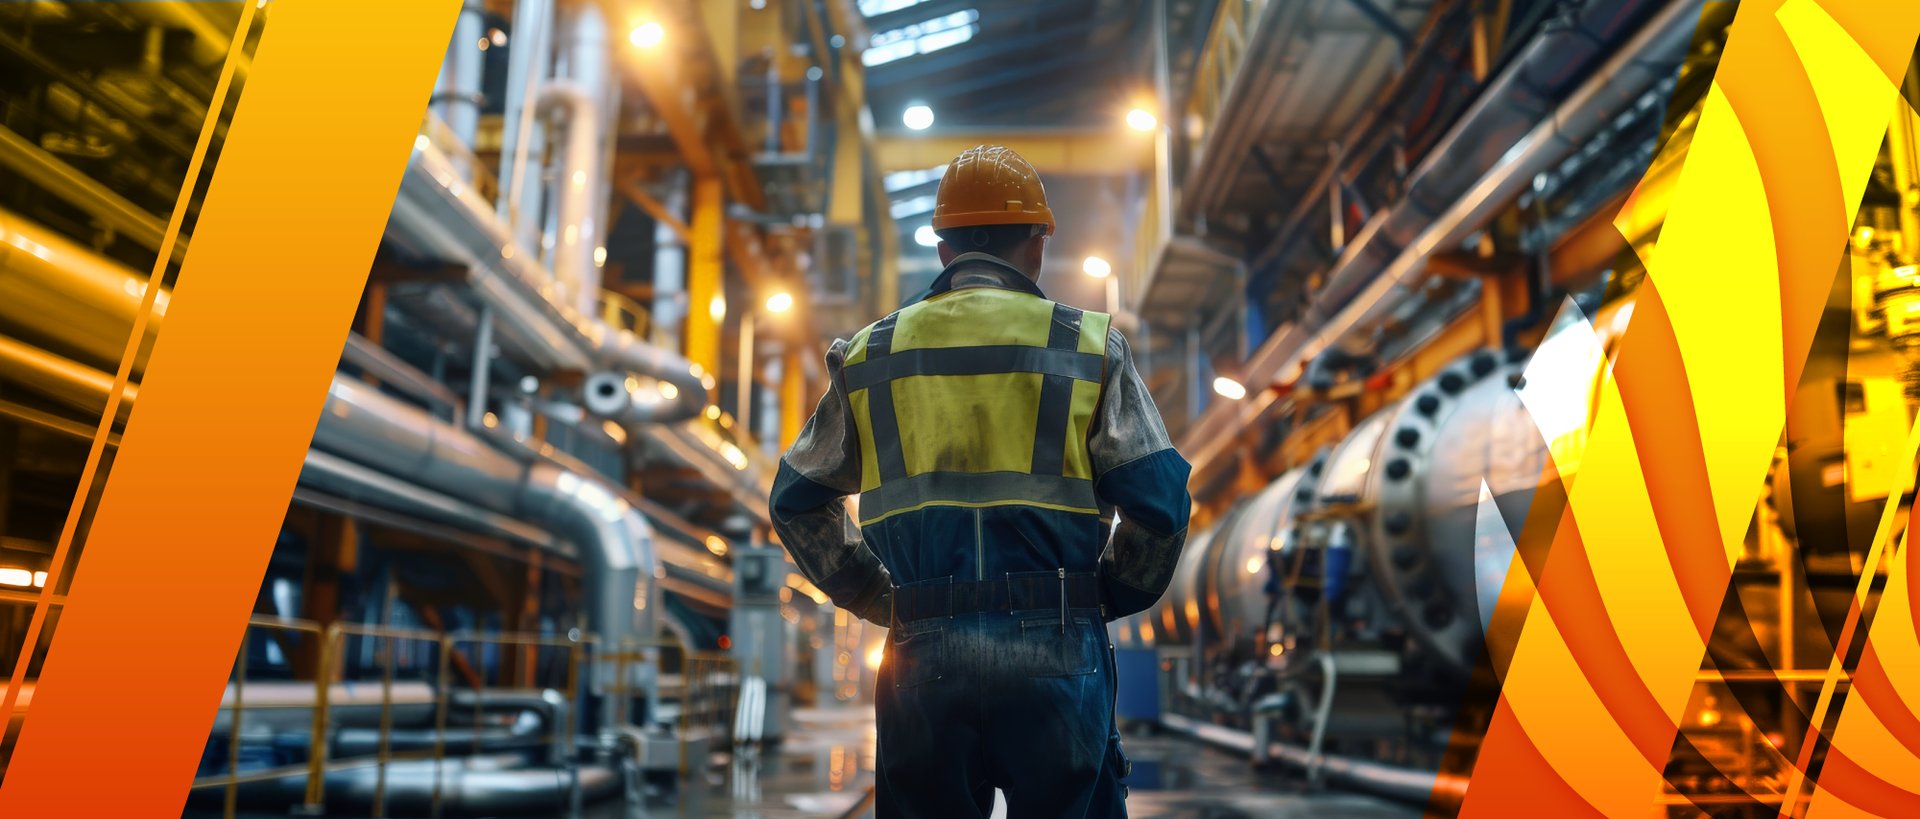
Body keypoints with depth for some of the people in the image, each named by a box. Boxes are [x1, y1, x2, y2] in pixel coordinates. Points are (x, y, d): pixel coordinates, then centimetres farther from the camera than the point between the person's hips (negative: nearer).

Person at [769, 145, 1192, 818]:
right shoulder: (1088, 345, 3)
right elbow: (1159, 499, -3)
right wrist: (1108, 598, 13)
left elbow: (796, 500, 17)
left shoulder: (871, 353, 11)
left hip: (921, 654, 2)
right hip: (1054, 651, -2)